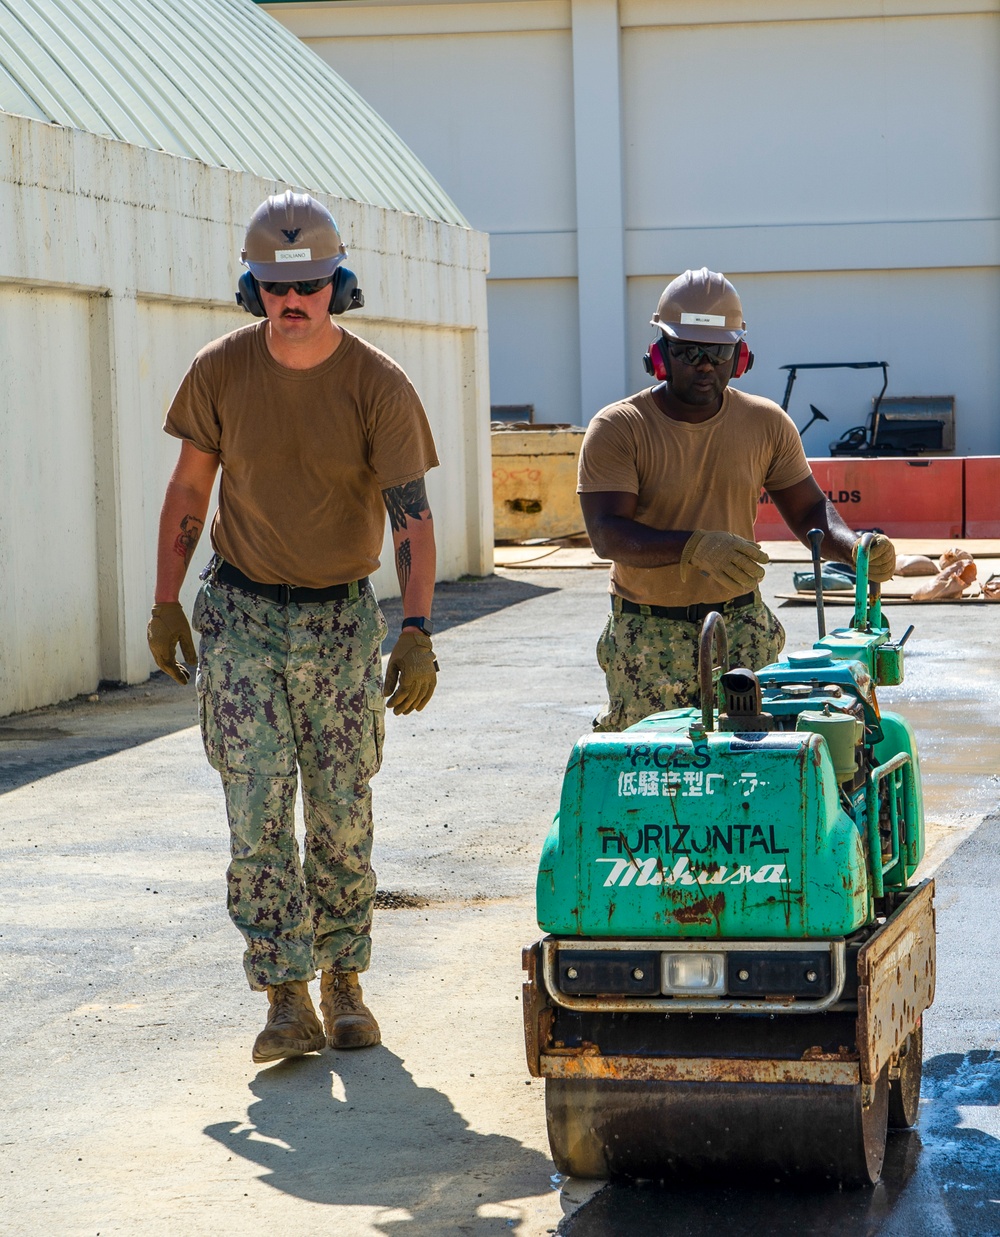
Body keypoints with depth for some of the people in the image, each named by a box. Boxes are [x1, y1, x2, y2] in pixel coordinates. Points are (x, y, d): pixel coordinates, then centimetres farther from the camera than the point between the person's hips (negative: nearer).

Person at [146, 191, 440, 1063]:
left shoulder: (379, 385, -10)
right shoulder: (220, 372, -4)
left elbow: (411, 512, -14)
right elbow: (189, 490, 7)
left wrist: (418, 630, -25)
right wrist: (166, 604, 6)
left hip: (345, 621, 0)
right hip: (242, 617, 0)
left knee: (343, 815, 5)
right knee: (258, 811, -7)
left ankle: (344, 982, 20)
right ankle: (287, 999, -4)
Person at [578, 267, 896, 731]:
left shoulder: (766, 423, 7)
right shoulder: (618, 428, -5)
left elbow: (808, 510, 14)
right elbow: (607, 533, -17)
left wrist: (856, 548, -9)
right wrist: (694, 547, -34)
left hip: (743, 627, 3)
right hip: (648, 636, -3)